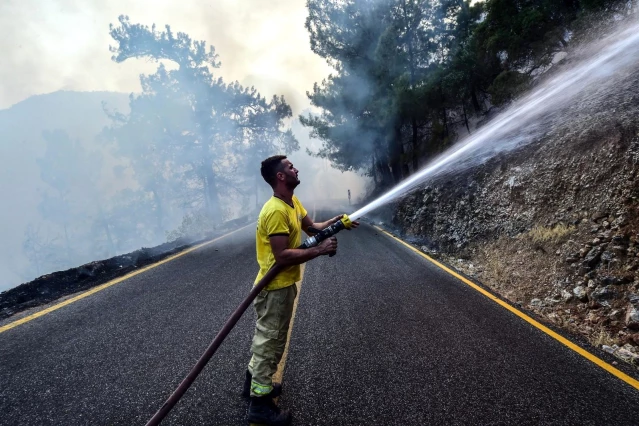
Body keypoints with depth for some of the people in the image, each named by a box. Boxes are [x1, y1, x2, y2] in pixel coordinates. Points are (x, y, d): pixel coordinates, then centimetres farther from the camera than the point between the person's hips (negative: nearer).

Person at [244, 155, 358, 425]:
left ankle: (254, 381, 41)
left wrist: (335, 222, -5)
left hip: (283, 284, 10)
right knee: (270, 341, 2)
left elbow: (311, 227, 12)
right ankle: (260, 403, 17)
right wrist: (320, 250, -26)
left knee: (269, 338, 23)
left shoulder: (293, 202, 6)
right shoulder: (276, 211, -26)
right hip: (275, 287, -10)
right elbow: (282, 256, -30)